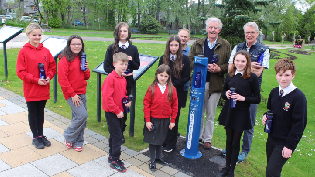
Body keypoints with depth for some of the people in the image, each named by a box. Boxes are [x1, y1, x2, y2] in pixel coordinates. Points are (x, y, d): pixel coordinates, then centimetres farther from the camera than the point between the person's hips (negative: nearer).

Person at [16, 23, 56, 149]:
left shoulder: (46, 51, 1)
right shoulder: (24, 51, -9)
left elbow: (52, 67, 8)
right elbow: (20, 72, -10)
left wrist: (48, 77, -11)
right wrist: (36, 80, -18)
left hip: (44, 90, 3)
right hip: (30, 90, -3)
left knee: (40, 112, 16)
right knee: (32, 113, 11)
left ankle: (41, 135, 30)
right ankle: (35, 137, 24)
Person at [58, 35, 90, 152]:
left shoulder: (81, 59, 12)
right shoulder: (65, 59, -10)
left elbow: (86, 77, 18)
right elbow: (62, 79, -14)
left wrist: (86, 69, -4)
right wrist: (72, 94, -14)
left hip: (82, 93, 7)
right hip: (71, 94, -7)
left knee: (78, 118, 9)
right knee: (83, 115, -14)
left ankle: (78, 142, 22)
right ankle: (68, 137, 7)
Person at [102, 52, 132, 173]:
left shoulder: (123, 79, 7)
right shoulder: (110, 78, -19)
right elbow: (107, 97, -23)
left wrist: (127, 101, -1)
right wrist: (117, 111, -20)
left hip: (119, 112, 8)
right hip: (111, 112, -8)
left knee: (114, 135, 19)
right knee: (117, 137, -3)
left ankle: (112, 156, 34)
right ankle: (114, 161, 11)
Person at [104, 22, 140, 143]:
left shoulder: (133, 49, 6)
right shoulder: (111, 48, 0)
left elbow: (137, 66, 10)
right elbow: (106, 66, -3)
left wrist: (131, 61, -11)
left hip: (127, 82, 2)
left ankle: (121, 132, 24)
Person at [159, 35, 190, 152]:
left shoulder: (184, 59, -2)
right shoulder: (163, 58, 7)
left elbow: (186, 78, -2)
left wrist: (173, 84, -13)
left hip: (177, 92, -2)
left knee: (174, 118, 5)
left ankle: (171, 144, 17)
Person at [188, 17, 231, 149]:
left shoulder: (225, 45, 5)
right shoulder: (198, 44, 8)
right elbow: (190, 61, 1)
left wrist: (219, 68, -17)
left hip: (215, 84, -1)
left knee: (210, 115, 9)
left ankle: (207, 139, 23)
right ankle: (198, 135, 29)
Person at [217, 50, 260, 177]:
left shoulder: (252, 77, -9)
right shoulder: (230, 75, 3)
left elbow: (257, 99, -6)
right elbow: (223, 93, 13)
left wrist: (243, 98, -19)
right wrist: (226, 94, -9)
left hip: (241, 113, -3)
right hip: (228, 111, 3)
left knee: (235, 141, 8)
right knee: (229, 140, 15)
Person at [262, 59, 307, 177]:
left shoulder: (298, 97, -18)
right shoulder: (274, 92, 1)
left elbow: (299, 124, -16)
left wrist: (290, 146, -15)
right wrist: (266, 116, -5)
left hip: (285, 143, -6)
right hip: (271, 139, 6)